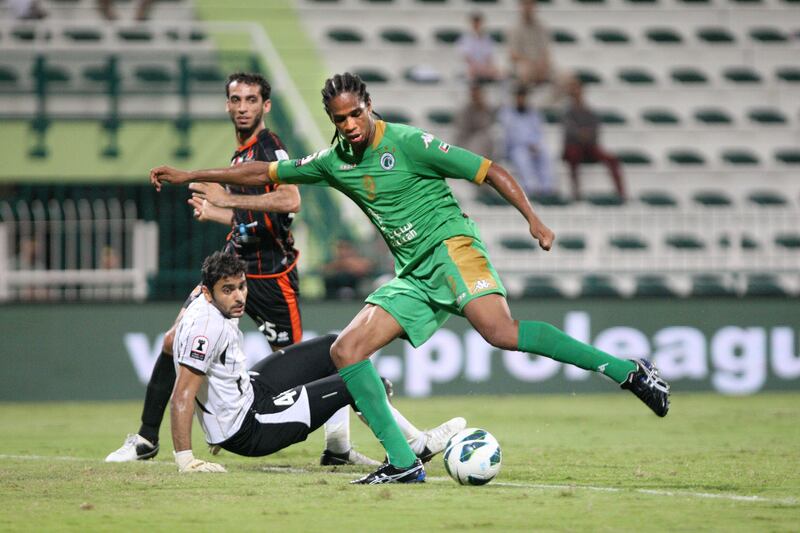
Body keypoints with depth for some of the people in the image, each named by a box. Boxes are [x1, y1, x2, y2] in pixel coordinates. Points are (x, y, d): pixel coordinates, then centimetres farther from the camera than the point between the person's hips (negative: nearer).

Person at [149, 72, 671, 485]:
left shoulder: (407, 142, -8)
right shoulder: (335, 162, 11)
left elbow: (491, 171, -9)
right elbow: (265, 172, 22)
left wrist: (534, 220, -19)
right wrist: (189, 176, 22)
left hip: (451, 246, -7)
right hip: (412, 276, 7)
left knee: (500, 330, -32)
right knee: (346, 350, -6)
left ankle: (629, 370, -29)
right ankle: (403, 462, -9)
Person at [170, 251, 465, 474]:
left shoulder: (221, 310, 1)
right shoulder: (206, 326, -28)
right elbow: (182, 395, -31)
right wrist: (185, 459, -34)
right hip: (245, 432, -10)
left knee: (333, 349, 20)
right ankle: (419, 446, 15)